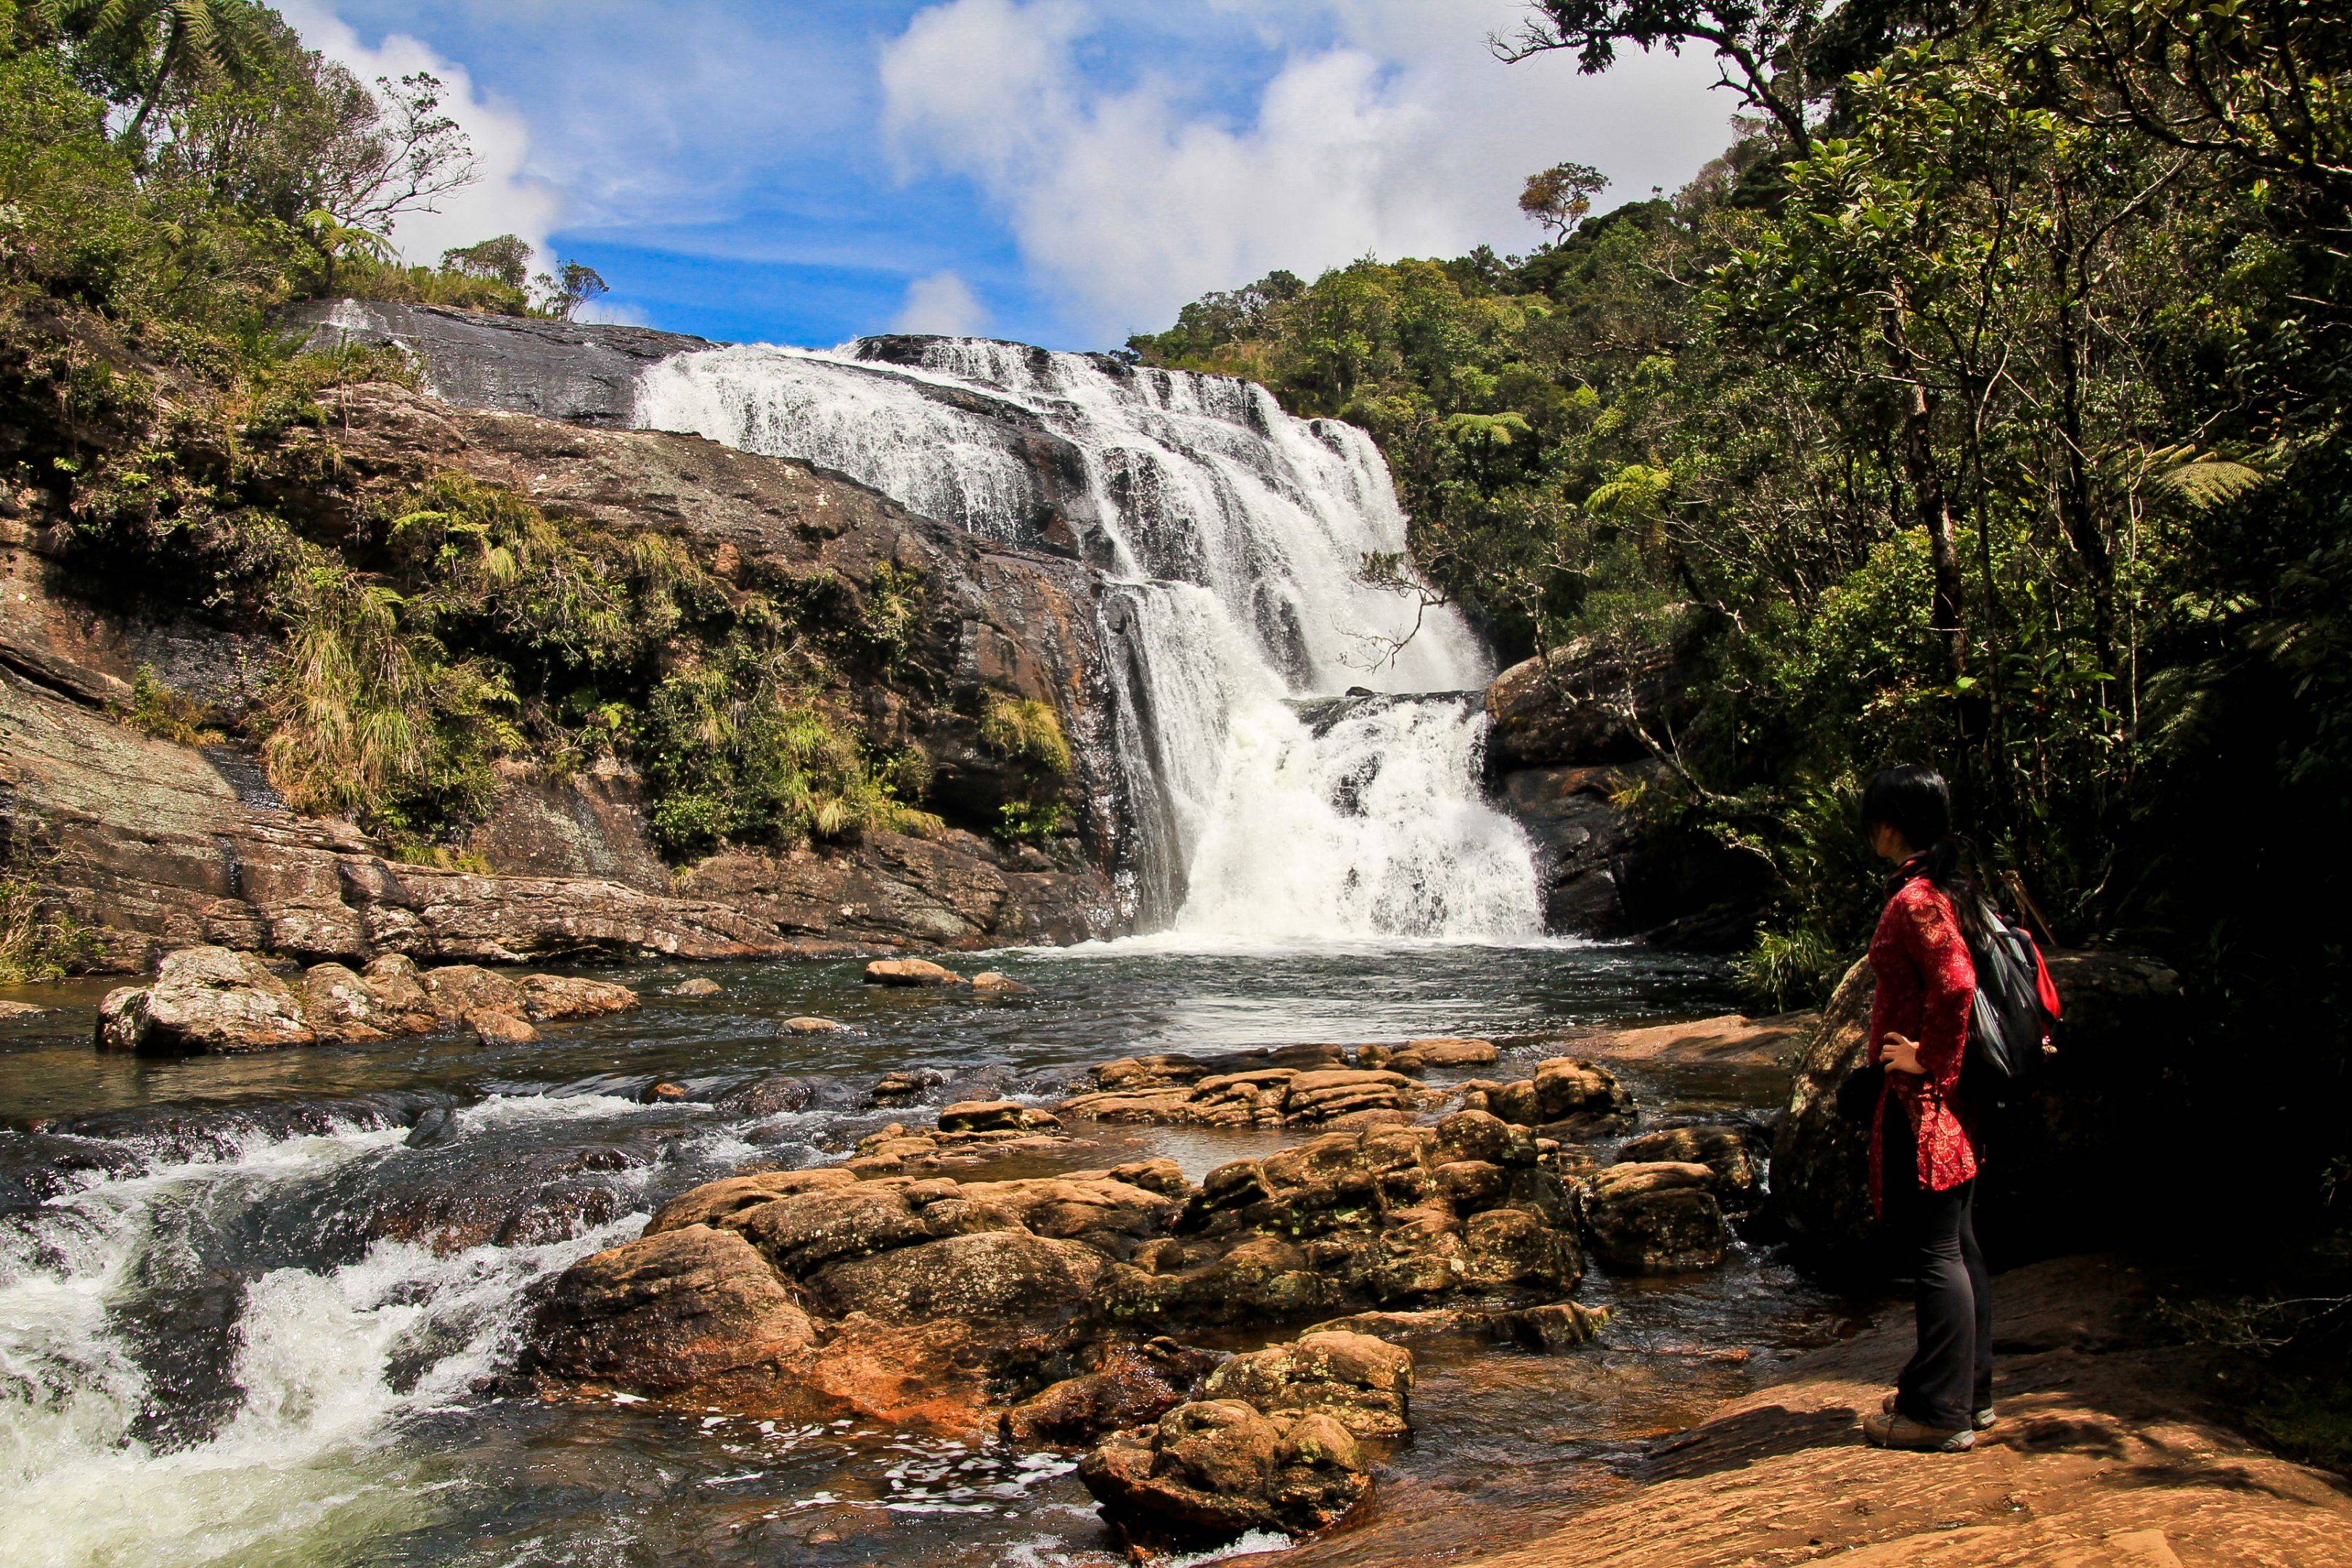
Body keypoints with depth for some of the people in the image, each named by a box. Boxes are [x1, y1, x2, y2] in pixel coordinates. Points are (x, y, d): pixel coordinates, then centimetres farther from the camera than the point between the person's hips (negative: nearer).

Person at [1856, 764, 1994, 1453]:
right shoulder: (1955, 889, 11)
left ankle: (1941, 1413, 3)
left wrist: (1929, 1058, -16)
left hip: (1922, 1097, -10)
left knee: (1934, 1252, -4)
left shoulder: (1914, 899, -18)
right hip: (1955, 1094, 10)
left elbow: (1955, 984, -29)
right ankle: (1970, 1392, 26)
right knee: (1958, 1246, 16)